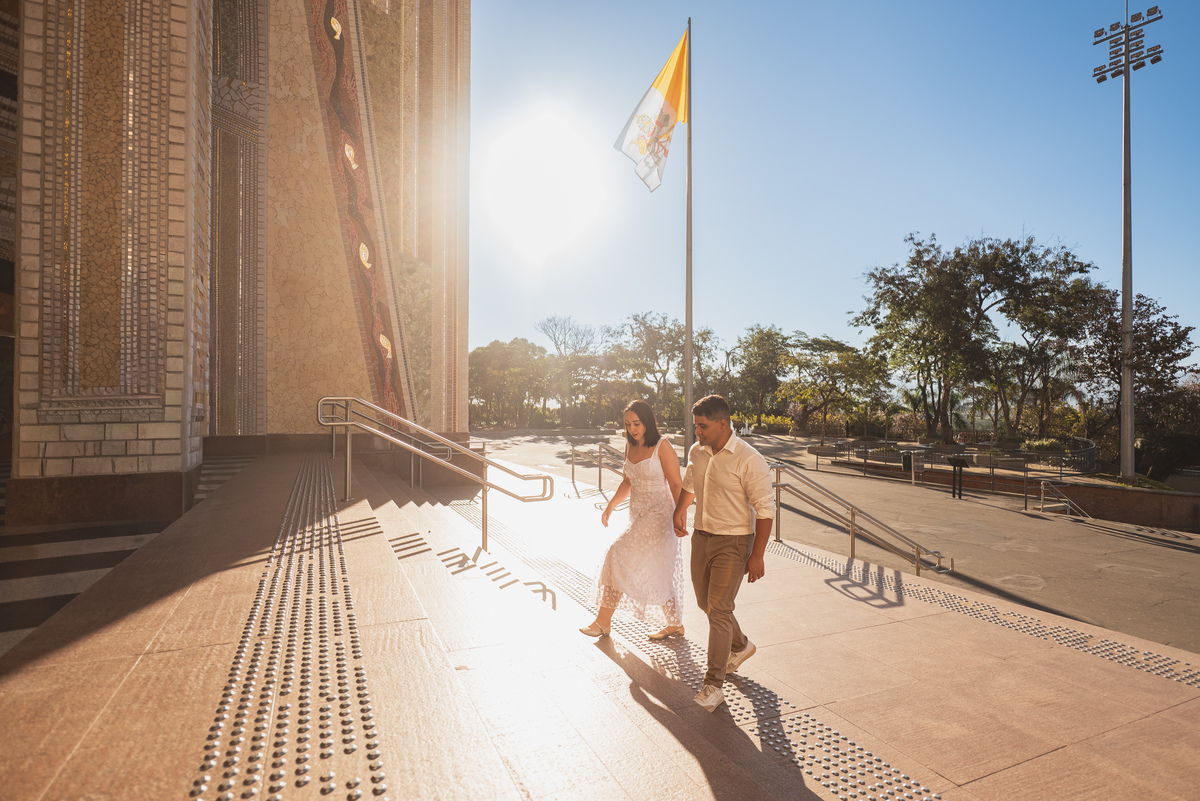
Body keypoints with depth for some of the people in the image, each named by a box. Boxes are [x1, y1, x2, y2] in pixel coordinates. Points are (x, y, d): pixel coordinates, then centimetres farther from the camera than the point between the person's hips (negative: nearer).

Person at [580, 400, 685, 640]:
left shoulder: (662, 447, -14)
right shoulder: (630, 445, 6)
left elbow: (676, 485, -14)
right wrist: (610, 506, 12)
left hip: (657, 515, -7)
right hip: (637, 514, 8)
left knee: (620, 556, -11)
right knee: (656, 572, 14)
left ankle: (603, 621, 2)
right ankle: (674, 625, 29)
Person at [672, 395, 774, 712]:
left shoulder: (749, 460, -19)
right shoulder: (697, 452, 1)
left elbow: (765, 509, -16)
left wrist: (757, 555, -17)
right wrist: (680, 512, 19)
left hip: (733, 543, -7)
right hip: (702, 537, 7)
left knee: (718, 610, -8)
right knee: (705, 602, 18)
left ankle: (713, 685, 7)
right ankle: (740, 646, 45)